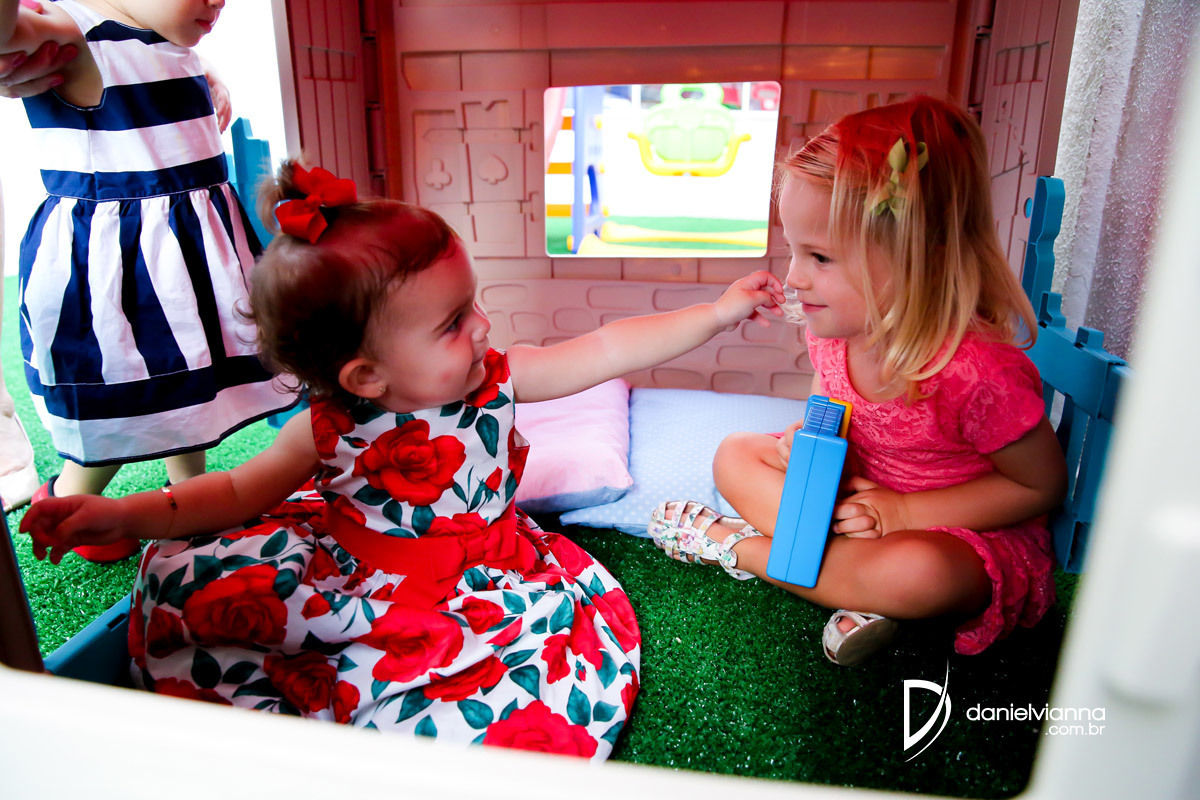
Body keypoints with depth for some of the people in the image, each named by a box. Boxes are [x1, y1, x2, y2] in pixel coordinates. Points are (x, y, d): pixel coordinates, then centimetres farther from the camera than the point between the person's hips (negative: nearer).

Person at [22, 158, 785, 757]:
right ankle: (308, 713, -15)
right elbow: (238, 492, 0)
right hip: (351, 589, 0)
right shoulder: (330, 431, -14)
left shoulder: (494, 381, -13)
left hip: (480, 588, 1)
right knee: (180, 571, -8)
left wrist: (717, 311, -11)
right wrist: (128, 514, -14)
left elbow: (608, 349, -11)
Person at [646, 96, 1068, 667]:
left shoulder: (977, 372, -30)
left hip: (965, 532, -6)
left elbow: (1042, 485, -17)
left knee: (919, 574, -40)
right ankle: (857, 579, -19)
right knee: (736, 454, -3)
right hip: (858, 497, 6)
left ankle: (736, 546, -17)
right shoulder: (833, 330, -10)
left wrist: (903, 511, -22)